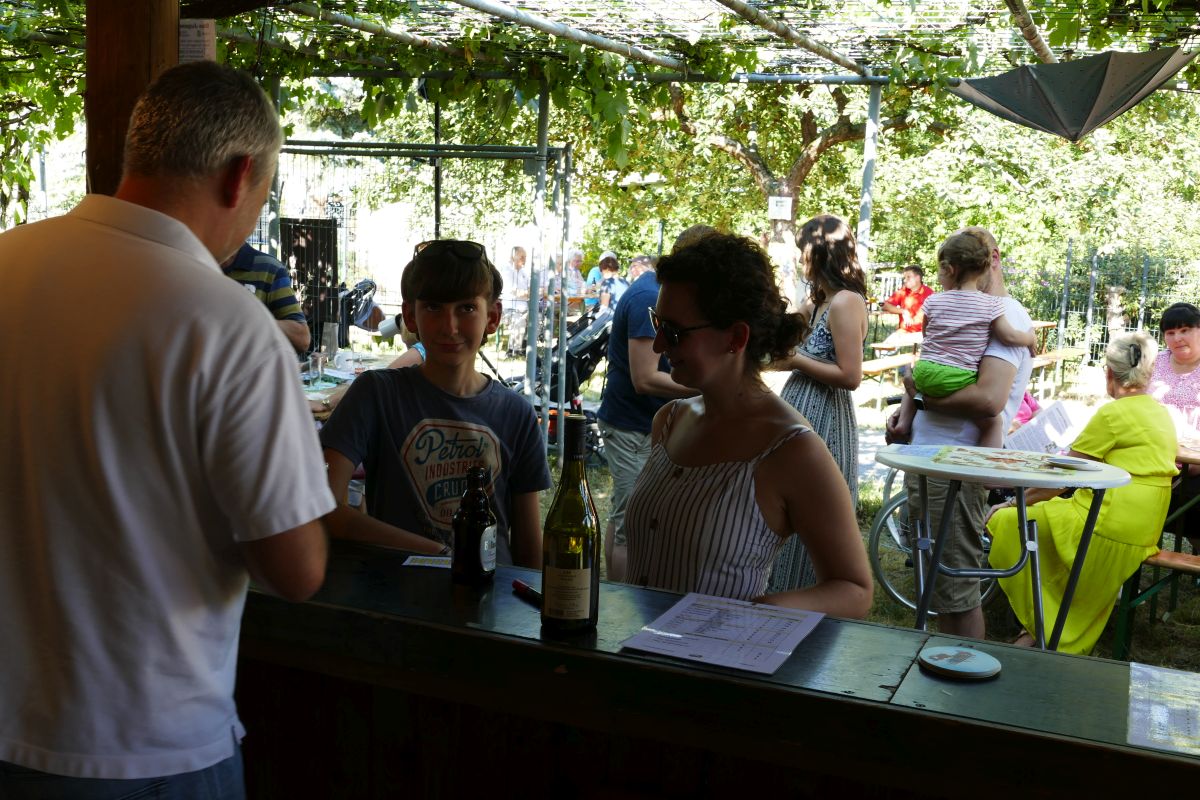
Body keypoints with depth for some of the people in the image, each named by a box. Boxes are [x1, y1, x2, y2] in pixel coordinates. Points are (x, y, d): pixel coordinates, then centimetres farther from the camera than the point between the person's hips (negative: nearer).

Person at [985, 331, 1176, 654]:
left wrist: (1013, 504, 0)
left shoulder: (1113, 414, -13)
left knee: (1005, 522, 0)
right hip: (1144, 532, 9)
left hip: (1106, 529, -9)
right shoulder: (1162, 414, 12)